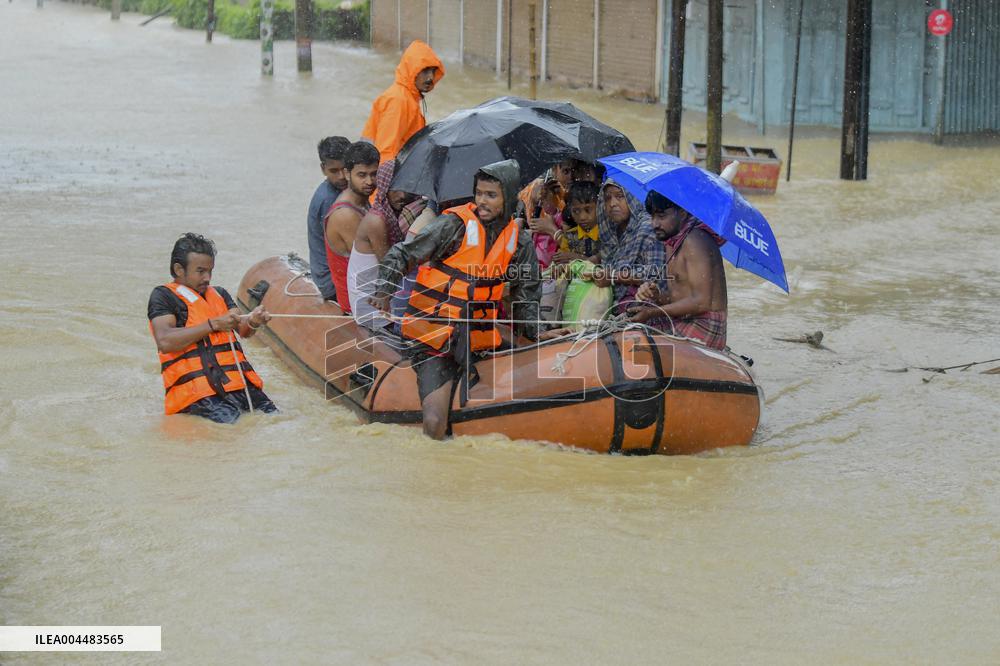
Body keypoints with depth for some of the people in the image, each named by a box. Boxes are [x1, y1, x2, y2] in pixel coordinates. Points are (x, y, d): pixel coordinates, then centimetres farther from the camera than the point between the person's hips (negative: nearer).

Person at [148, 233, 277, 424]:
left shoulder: (220, 294, 28)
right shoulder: (163, 296, 7)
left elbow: (243, 331, 14)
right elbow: (164, 342, -9)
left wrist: (252, 322, -11)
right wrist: (213, 324, -9)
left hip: (240, 384, 6)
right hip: (197, 392, -6)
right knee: (226, 422, -32)